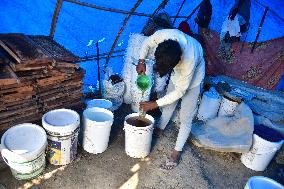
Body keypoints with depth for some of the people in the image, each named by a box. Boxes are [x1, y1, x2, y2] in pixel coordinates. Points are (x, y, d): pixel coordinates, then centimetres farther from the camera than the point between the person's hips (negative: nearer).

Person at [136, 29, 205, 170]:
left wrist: (154, 104, -26)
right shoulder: (162, 35, -35)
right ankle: (160, 129, 40)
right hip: (178, 70, 5)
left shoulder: (190, 62, -44)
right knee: (169, 103, 19)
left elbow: (180, 91, -29)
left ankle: (177, 152, 12)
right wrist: (141, 61, -23)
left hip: (194, 74, -5)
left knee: (186, 117, -2)